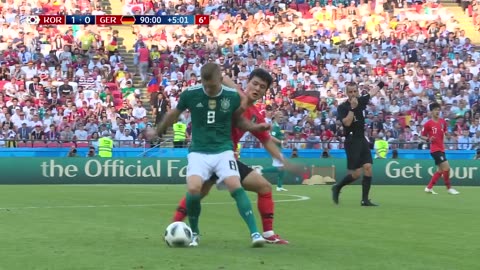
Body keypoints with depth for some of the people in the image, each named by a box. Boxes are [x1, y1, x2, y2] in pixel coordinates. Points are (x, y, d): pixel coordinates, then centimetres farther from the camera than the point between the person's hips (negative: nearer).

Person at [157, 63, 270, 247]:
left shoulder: (232, 96, -3)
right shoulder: (190, 94, -6)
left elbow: (238, 119, 15)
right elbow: (174, 114, 13)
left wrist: (255, 127, -2)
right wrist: (158, 132, 24)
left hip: (223, 150, 0)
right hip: (199, 151, 0)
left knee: (235, 186, -23)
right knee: (193, 189, -23)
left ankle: (255, 233, -19)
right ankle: (194, 232, 3)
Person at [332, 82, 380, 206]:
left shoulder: (361, 101, 6)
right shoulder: (342, 107, -10)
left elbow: (373, 92, 25)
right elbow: (347, 123, -24)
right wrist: (352, 108, -24)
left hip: (362, 140, 6)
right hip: (352, 141, -6)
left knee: (368, 168, -6)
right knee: (356, 173, -8)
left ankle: (365, 200, 0)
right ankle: (337, 188, 17)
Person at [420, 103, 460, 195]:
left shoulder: (443, 121, 6)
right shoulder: (428, 124, -9)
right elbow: (422, 136, -2)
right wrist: (428, 139, -21)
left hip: (441, 149, 7)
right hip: (435, 149, -7)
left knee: (440, 170, 11)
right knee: (446, 167, -14)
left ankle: (429, 187, 20)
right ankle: (449, 188, -1)